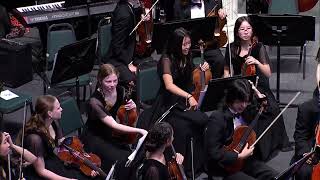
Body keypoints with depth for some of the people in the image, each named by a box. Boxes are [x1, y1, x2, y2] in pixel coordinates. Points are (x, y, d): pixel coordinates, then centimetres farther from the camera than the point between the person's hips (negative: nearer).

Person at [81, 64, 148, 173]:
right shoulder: (95, 101, -26)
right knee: (119, 160, -25)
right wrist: (139, 131, -38)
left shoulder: (120, 91, -8)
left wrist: (132, 107, -15)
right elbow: (114, 126, -32)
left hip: (112, 135, 6)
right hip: (95, 139, -6)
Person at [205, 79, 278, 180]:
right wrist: (239, 156, -24)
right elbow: (213, 153, -21)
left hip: (245, 160, 7)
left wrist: (261, 98, 6)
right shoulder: (217, 118, -17)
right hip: (224, 167, -7)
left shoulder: (245, 112, 4)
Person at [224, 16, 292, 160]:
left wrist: (257, 62, -24)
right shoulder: (232, 48, 5)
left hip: (258, 87, -1)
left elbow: (268, 74, -7)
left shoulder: (259, 47, -2)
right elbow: (226, 70, 19)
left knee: (273, 109, -27)